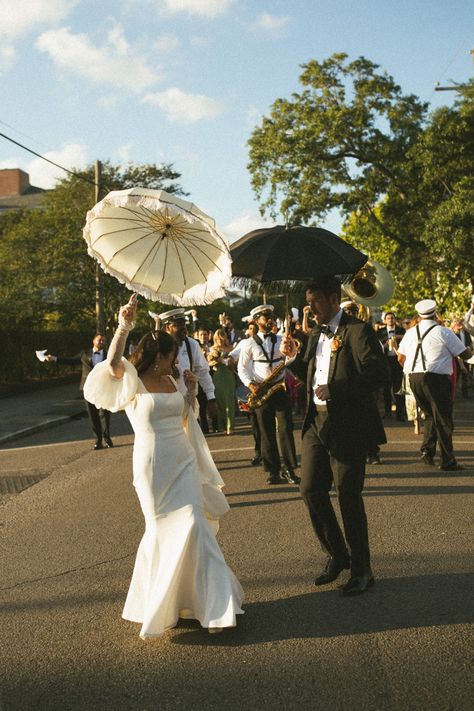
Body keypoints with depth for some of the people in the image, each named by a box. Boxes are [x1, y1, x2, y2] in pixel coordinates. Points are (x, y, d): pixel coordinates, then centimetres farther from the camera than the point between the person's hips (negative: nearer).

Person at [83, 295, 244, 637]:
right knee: (163, 530, 5)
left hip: (184, 461, 5)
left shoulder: (172, 381, 10)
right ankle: (155, 603, 24)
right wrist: (123, 327, -36)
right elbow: (112, 363, -30)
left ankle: (212, 604, 10)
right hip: (153, 464, -5)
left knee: (194, 526, 1)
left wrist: (191, 390, 6)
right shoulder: (132, 382, -8)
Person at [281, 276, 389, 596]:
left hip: (348, 426, -8)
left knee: (348, 497, 0)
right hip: (316, 423, 8)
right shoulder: (316, 334, 15)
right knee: (311, 490, 8)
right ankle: (337, 555, 27)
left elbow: (379, 373, -21)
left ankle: (361, 570, 16)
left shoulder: (358, 330, -11)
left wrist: (334, 389, -22)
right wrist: (294, 358, 4)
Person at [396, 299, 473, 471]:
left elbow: (401, 358, 17)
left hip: (413, 378, 6)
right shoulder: (443, 332, -4)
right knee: (443, 419, 2)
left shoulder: (410, 333, 11)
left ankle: (427, 450, 11)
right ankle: (447, 461, 5)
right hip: (436, 378, -5)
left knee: (430, 416, 21)